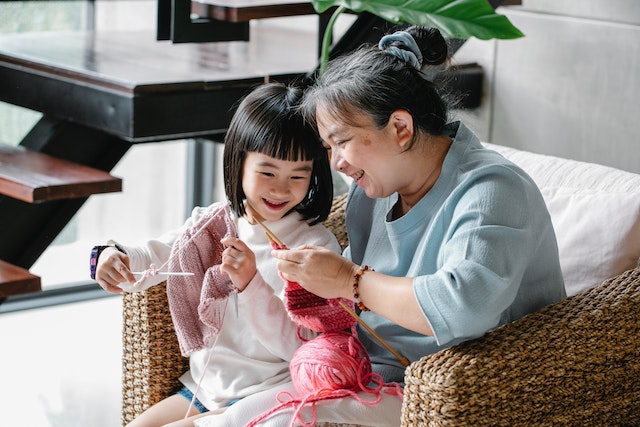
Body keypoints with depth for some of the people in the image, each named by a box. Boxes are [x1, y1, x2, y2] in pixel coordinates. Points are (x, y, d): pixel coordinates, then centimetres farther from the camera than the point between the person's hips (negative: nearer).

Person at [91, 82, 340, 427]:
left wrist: (250, 284, -33)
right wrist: (114, 258, -19)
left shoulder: (317, 246, -14)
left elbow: (299, 346, -20)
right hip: (202, 385, 6)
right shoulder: (215, 222, 4)